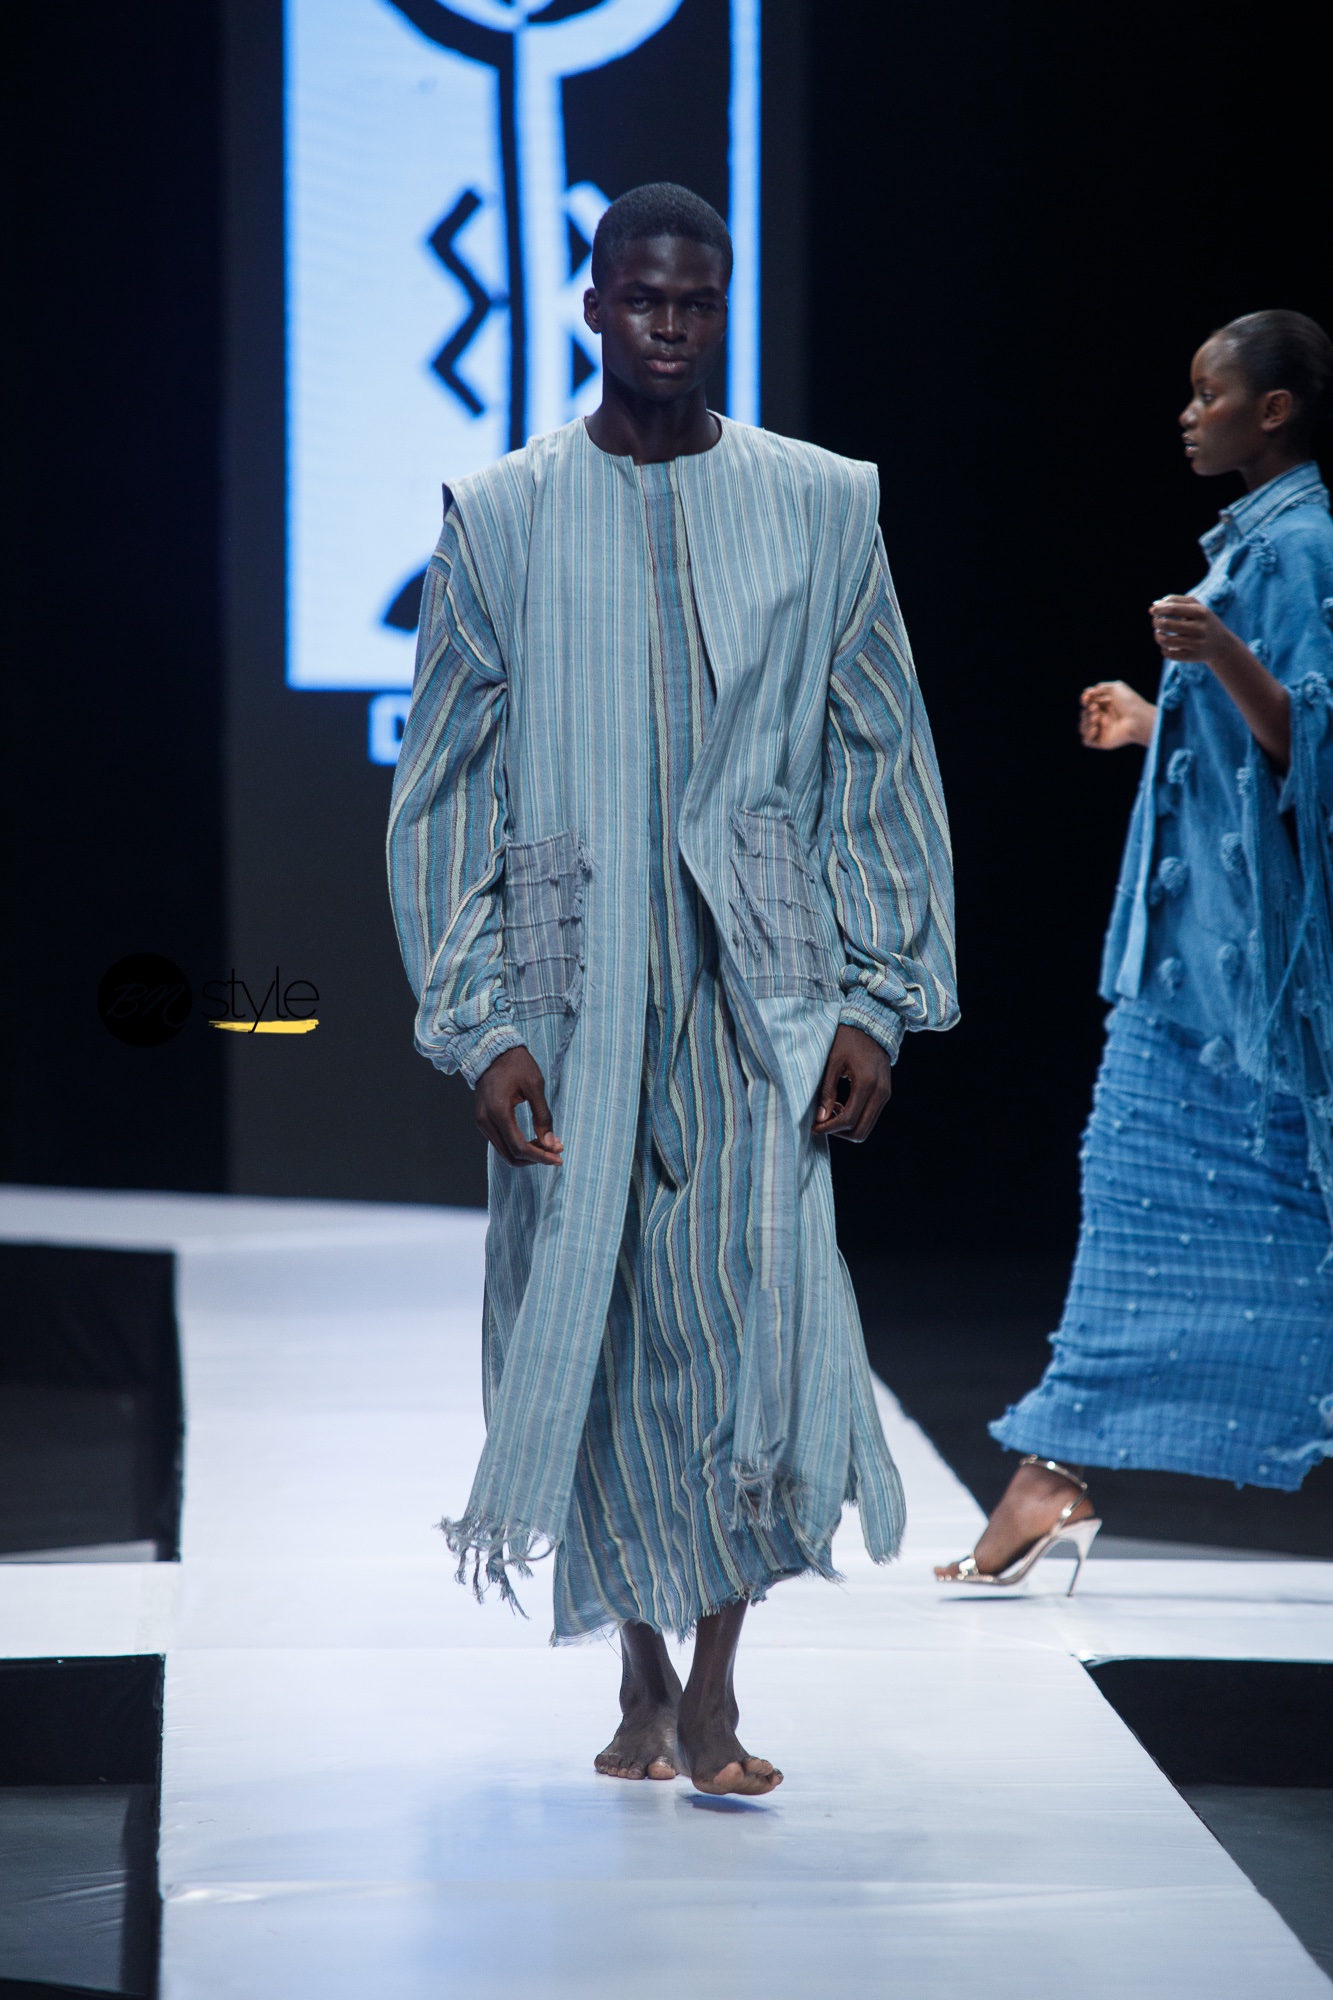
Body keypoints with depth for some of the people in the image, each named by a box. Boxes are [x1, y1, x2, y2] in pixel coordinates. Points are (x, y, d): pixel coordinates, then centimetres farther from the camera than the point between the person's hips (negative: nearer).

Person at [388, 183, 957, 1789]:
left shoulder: (822, 508, 6)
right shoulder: (501, 520, 4)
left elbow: (883, 767, 7)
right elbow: (446, 785, 4)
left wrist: (874, 998, -1)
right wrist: (481, 1023, -5)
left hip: (758, 993, 0)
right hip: (576, 999, 1)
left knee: (752, 1308, -11)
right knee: (599, 1324, 4)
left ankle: (715, 1687, 0)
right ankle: (642, 1679, 19)